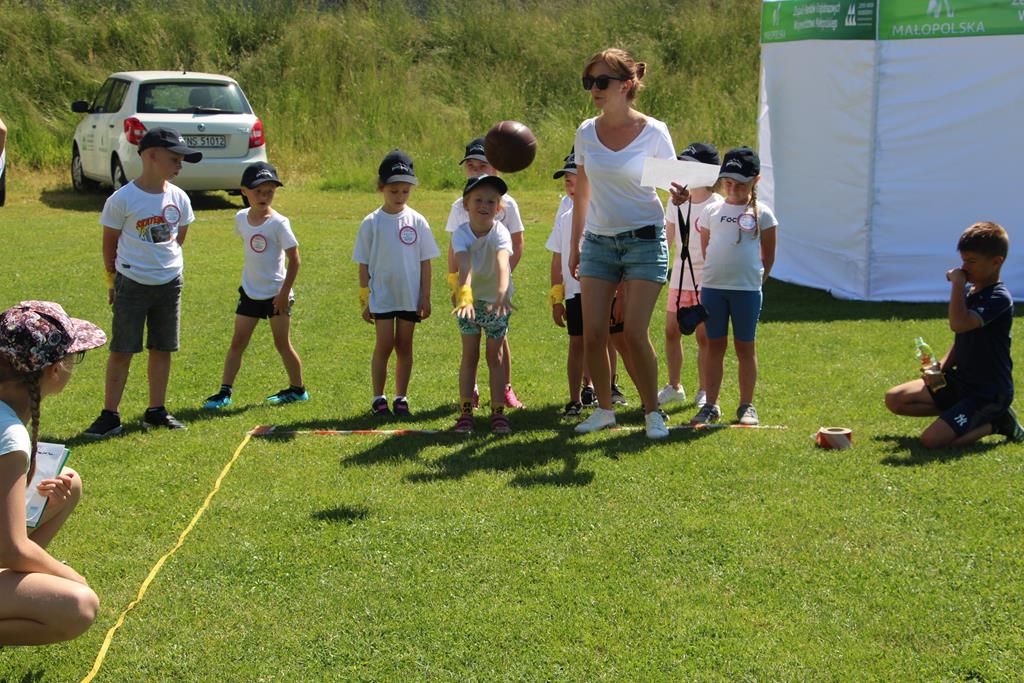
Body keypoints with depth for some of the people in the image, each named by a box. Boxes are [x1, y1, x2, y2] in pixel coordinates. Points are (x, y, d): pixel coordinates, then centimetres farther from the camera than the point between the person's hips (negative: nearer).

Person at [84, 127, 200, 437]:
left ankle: (156, 411, 22)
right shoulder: (122, 199, -13)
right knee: (121, 350, 0)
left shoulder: (178, 198, 0)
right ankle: (110, 415, 6)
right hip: (132, 285, -4)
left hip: (170, 283, 4)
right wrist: (112, 279, 5)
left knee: (162, 349, 10)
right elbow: (110, 242, -2)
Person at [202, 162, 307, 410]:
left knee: (282, 343, 5)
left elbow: (294, 259, -13)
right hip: (250, 291, 5)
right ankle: (225, 391, 5)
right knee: (237, 342, 3)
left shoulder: (278, 223, -15)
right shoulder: (241, 218, 1)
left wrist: (284, 293, -15)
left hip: (276, 293, -5)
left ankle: (297, 389, 20)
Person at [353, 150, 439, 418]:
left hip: (410, 296, 2)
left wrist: (425, 297, 1)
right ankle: (378, 399, 7)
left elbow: (425, 262, 4)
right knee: (384, 345, -5)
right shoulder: (371, 223, -4)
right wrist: (364, 300, -1)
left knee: (404, 346, 7)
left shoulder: (417, 222, 0)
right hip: (382, 296, -1)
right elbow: (364, 265, 0)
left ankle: (401, 399, 17)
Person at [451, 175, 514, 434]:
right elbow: (464, 266, -40)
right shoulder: (461, 234, -22)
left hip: (496, 300, -1)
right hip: (470, 299, 1)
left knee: (494, 356, 3)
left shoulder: (500, 232, -26)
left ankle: (498, 413, 7)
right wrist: (464, 296, -58)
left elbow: (502, 262, -46)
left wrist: (502, 294, -64)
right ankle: (465, 413, 5)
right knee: (469, 356, 1)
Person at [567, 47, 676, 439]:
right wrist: (575, 245, 17)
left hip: (644, 241, -4)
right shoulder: (586, 132, 4)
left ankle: (652, 412, 7)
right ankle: (604, 410, 15)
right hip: (598, 242, 4)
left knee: (634, 334, -10)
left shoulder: (653, 132, -7)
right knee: (593, 334, -2)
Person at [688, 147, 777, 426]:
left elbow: (768, 257, 6)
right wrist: (716, 273, 8)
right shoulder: (712, 211, 7)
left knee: (745, 347, 6)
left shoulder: (762, 213, 1)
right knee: (715, 345, 7)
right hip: (712, 287, 2)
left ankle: (746, 406, 13)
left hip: (747, 289, -2)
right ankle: (710, 405, 12)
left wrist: (755, 281, 6)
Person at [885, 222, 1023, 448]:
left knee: (932, 440, -24)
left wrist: (957, 283, -25)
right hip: (960, 381, 9)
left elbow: (959, 325, -36)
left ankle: (995, 423, -2)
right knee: (894, 399, 4)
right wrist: (941, 368, 0)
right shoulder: (969, 292, 9)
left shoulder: (999, 299, -20)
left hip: (989, 393, -9)